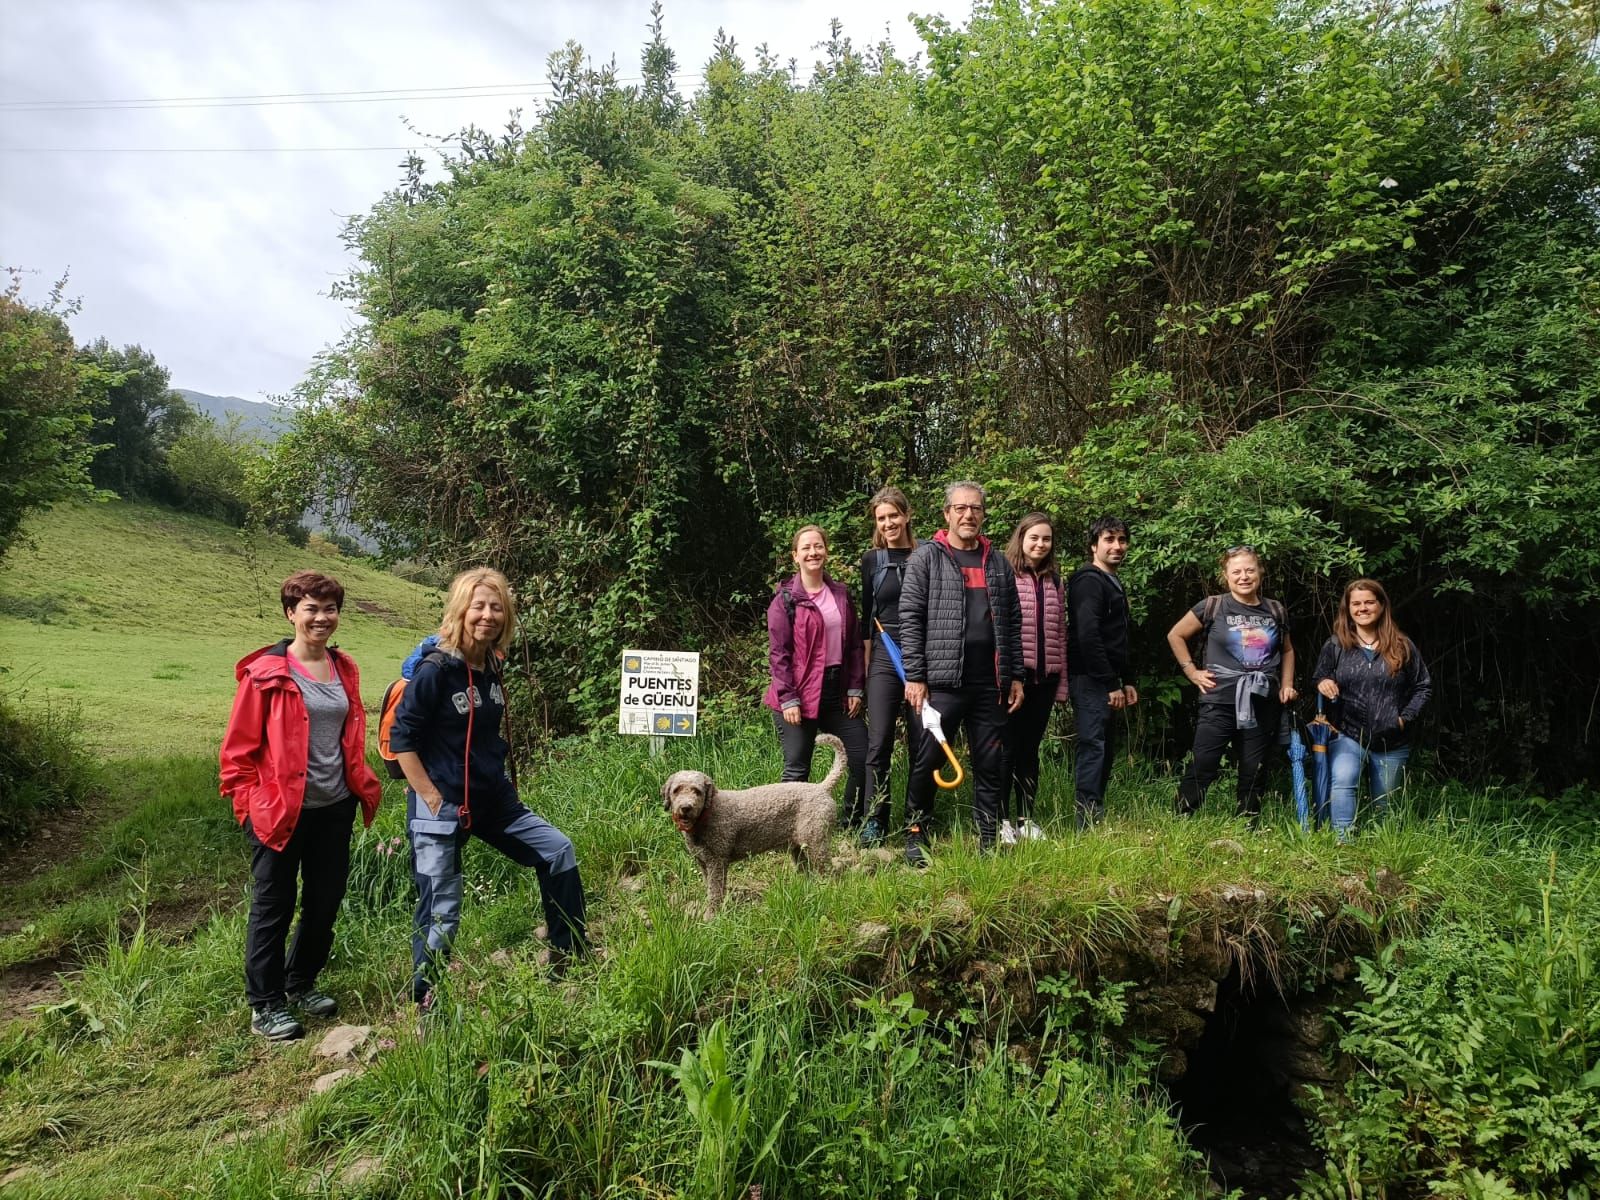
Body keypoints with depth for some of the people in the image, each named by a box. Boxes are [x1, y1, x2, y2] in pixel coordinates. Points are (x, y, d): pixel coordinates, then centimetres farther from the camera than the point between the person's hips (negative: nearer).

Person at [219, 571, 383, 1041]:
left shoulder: (345, 669, 8)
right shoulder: (266, 672, -10)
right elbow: (238, 746, -8)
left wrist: (365, 787, 10)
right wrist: (250, 805, -10)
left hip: (335, 810, 6)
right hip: (280, 813, -6)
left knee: (325, 903, 15)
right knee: (273, 908, 7)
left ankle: (301, 983, 36)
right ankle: (265, 1005, 22)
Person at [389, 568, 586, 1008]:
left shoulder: (492, 669, 6)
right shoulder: (436, 669, -16)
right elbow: (401, 738, -17)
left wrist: (502, 780, 13)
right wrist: (431, 799, -17)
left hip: (493, 799, 8)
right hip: (443, 806, -7)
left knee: (558, 851, 8)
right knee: (441, 910, 0)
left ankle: (569, 959, 22)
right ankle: (422, 1004, 20)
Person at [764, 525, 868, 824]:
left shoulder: (840, 593, 10)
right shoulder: (785, 599, -5)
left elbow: (854, 644, 12)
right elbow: (778, 653, -9)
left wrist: (855, 688, 5)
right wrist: (787, 699, -14)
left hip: (837, 691, 6)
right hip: (799, 695, -5)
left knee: (864, 759, 8)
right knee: (797, 770, 1)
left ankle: (852, 823, 26)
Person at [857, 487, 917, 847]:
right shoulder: (872, 561, 8)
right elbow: (867, 616, 10)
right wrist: (865, 666, 6)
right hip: (884, 658, 0)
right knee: (879, 744, -5)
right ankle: (873, 824, 1)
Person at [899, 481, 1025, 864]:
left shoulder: (998, 562, 15)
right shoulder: (926, 557, 1)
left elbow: (1012, 623, 16)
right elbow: (910, 618, -4)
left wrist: (1016, 676, 10)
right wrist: (914, 677, -10)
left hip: (991, 684, 4)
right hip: (942, 681, -4)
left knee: (990, 764, 8)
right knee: (928, 760, 0)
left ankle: (989, 840, 19)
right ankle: (915, 835, 15)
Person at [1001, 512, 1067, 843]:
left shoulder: (1054, 582, 15)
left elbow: (1060, 633, 15)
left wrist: (1062, 682, 12)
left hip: (1045, 678, 5)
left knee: (1030, 750, 12)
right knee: (1009, 748, 0)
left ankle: (1026, 819, 20)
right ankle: (1001, 820, 9)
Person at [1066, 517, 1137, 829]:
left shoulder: (1113, 583, 21)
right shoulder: (1089, 581, -10)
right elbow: (1087, 635, -21)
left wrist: (1126, 681, 20)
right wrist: (1111, 684, -19)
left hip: (1106, 681, 10)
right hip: (1090, 679, -10)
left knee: (1105, 749, 11)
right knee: (1094, 746, -13)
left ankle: (1097, 816, 17)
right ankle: (1088, 823, -13)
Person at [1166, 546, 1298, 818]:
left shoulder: (1276, 611, 9)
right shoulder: (1213, 607, -3)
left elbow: (1287, 651, 25)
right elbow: (1175, 635, 6)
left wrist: (1287, 685, 12)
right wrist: (1192, 672, 1)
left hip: (1262, 706, 4)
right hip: (1220, 703, -4)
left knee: (1253, 775, 10)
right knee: (1201, 770, -8)